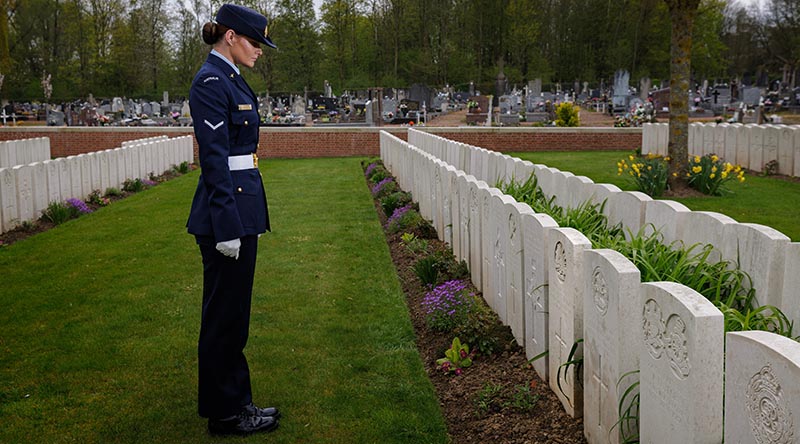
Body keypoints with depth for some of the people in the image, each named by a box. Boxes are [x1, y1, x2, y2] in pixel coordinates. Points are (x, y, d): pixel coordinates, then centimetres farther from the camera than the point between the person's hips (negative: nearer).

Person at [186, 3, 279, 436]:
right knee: (223, 314, 1)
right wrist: (227, 226, -22)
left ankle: (236, 399, 28)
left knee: (234, 311, 16)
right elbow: (214, 159, -20)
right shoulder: (211, 82, -15)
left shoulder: (230, 79, 15)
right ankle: (223, 413, 14)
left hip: (242, 206, 10)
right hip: (227, 210, -10)